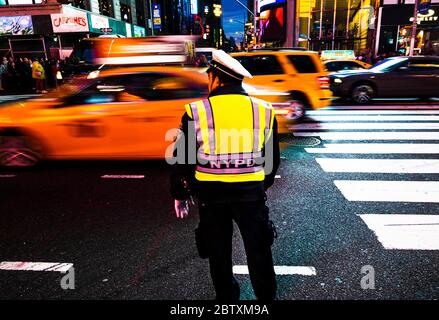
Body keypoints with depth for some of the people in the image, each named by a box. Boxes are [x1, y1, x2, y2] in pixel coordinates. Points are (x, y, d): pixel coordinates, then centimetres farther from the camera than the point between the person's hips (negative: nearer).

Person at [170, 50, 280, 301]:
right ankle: (266, 295, 36)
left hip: (211, 194, -1)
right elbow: (273, 158, 7)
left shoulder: (196, 112, -9)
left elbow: (182, 159, -4)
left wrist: (180, 194, 9)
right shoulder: (264, 110, -1)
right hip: (252, 192, 1)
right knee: (258, 248, 19)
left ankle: (227, 297, 37)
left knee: (219, 251, 19)